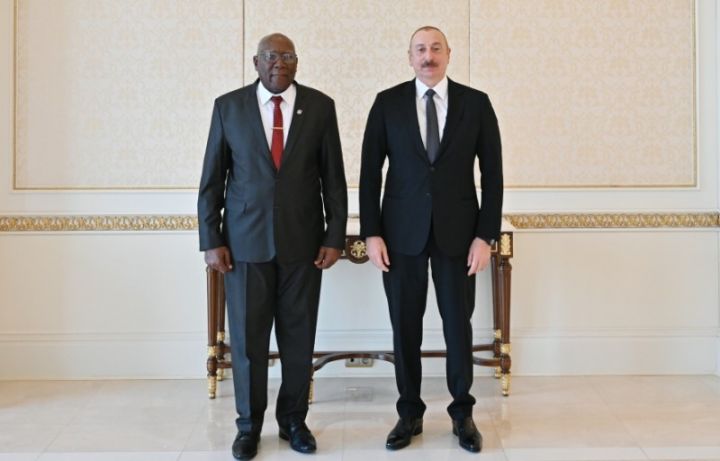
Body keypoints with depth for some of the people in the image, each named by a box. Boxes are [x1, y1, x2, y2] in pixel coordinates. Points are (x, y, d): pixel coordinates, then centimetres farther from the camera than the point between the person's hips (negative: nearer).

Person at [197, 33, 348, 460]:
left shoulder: (320, 106, 2)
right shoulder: (228, 106, 2)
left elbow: (334, 177, 3)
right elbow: (212, 179, 3)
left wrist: (335, 236, -2)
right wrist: (212, 240, -2)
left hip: (302, 240, 0)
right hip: (245, 240, 0)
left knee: (299, 336, 7)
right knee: (247, 337, 5)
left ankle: (293, 419, 23)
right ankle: (249, 424, 21)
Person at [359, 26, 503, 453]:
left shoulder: (476, 103, 0)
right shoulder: (388, 102, 1)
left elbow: (492, 174, 0)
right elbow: (371, 171, 1)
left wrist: (486, 235, -6)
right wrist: (372, 232, -5)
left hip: (457, 232, 0)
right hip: (402, 231, 0)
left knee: (458, 325, 8)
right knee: (405, 326, 7)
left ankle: (462, 412, 25)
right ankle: (410, 413, 22)